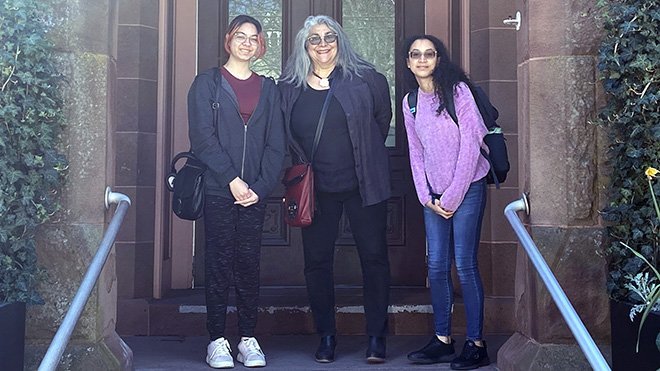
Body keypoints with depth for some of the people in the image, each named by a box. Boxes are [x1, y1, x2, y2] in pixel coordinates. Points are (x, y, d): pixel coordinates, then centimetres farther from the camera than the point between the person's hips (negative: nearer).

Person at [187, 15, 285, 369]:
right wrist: (232, 179, -13)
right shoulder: (207, 83, 5)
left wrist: (260, 187, -5)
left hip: (254, 192, 3)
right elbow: (202, 136, -5)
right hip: (217, 189, -2)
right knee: (219, 262, 0)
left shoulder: (268, 88, 13)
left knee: (249, 262, 4)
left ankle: (248, 339, 11)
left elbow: (276, 144, 8)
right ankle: (217, 340, 8)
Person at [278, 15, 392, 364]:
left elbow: (383, 119, 10)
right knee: (317, 261, 5)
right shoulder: (288, 87, 3)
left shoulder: (365, 79, -2)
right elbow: (285, 138, 14)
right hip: (316, 188, 2)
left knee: (374, 257, 2)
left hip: (364, 185, -1)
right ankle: (326, 337, 18)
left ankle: (376, 337, 12)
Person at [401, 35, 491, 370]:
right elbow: (416, 153, 11)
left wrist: (453, 195, -12)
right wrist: (426, 197, 0)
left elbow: (471, 143, -11)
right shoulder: (410, 102, 10)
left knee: (465, 264, -5)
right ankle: (442, 340, 15)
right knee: (437, 265, 5)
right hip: (434, 194, 5)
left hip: (466, 188, -5)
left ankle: (476, 344, 4)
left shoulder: (457, 90, -7)